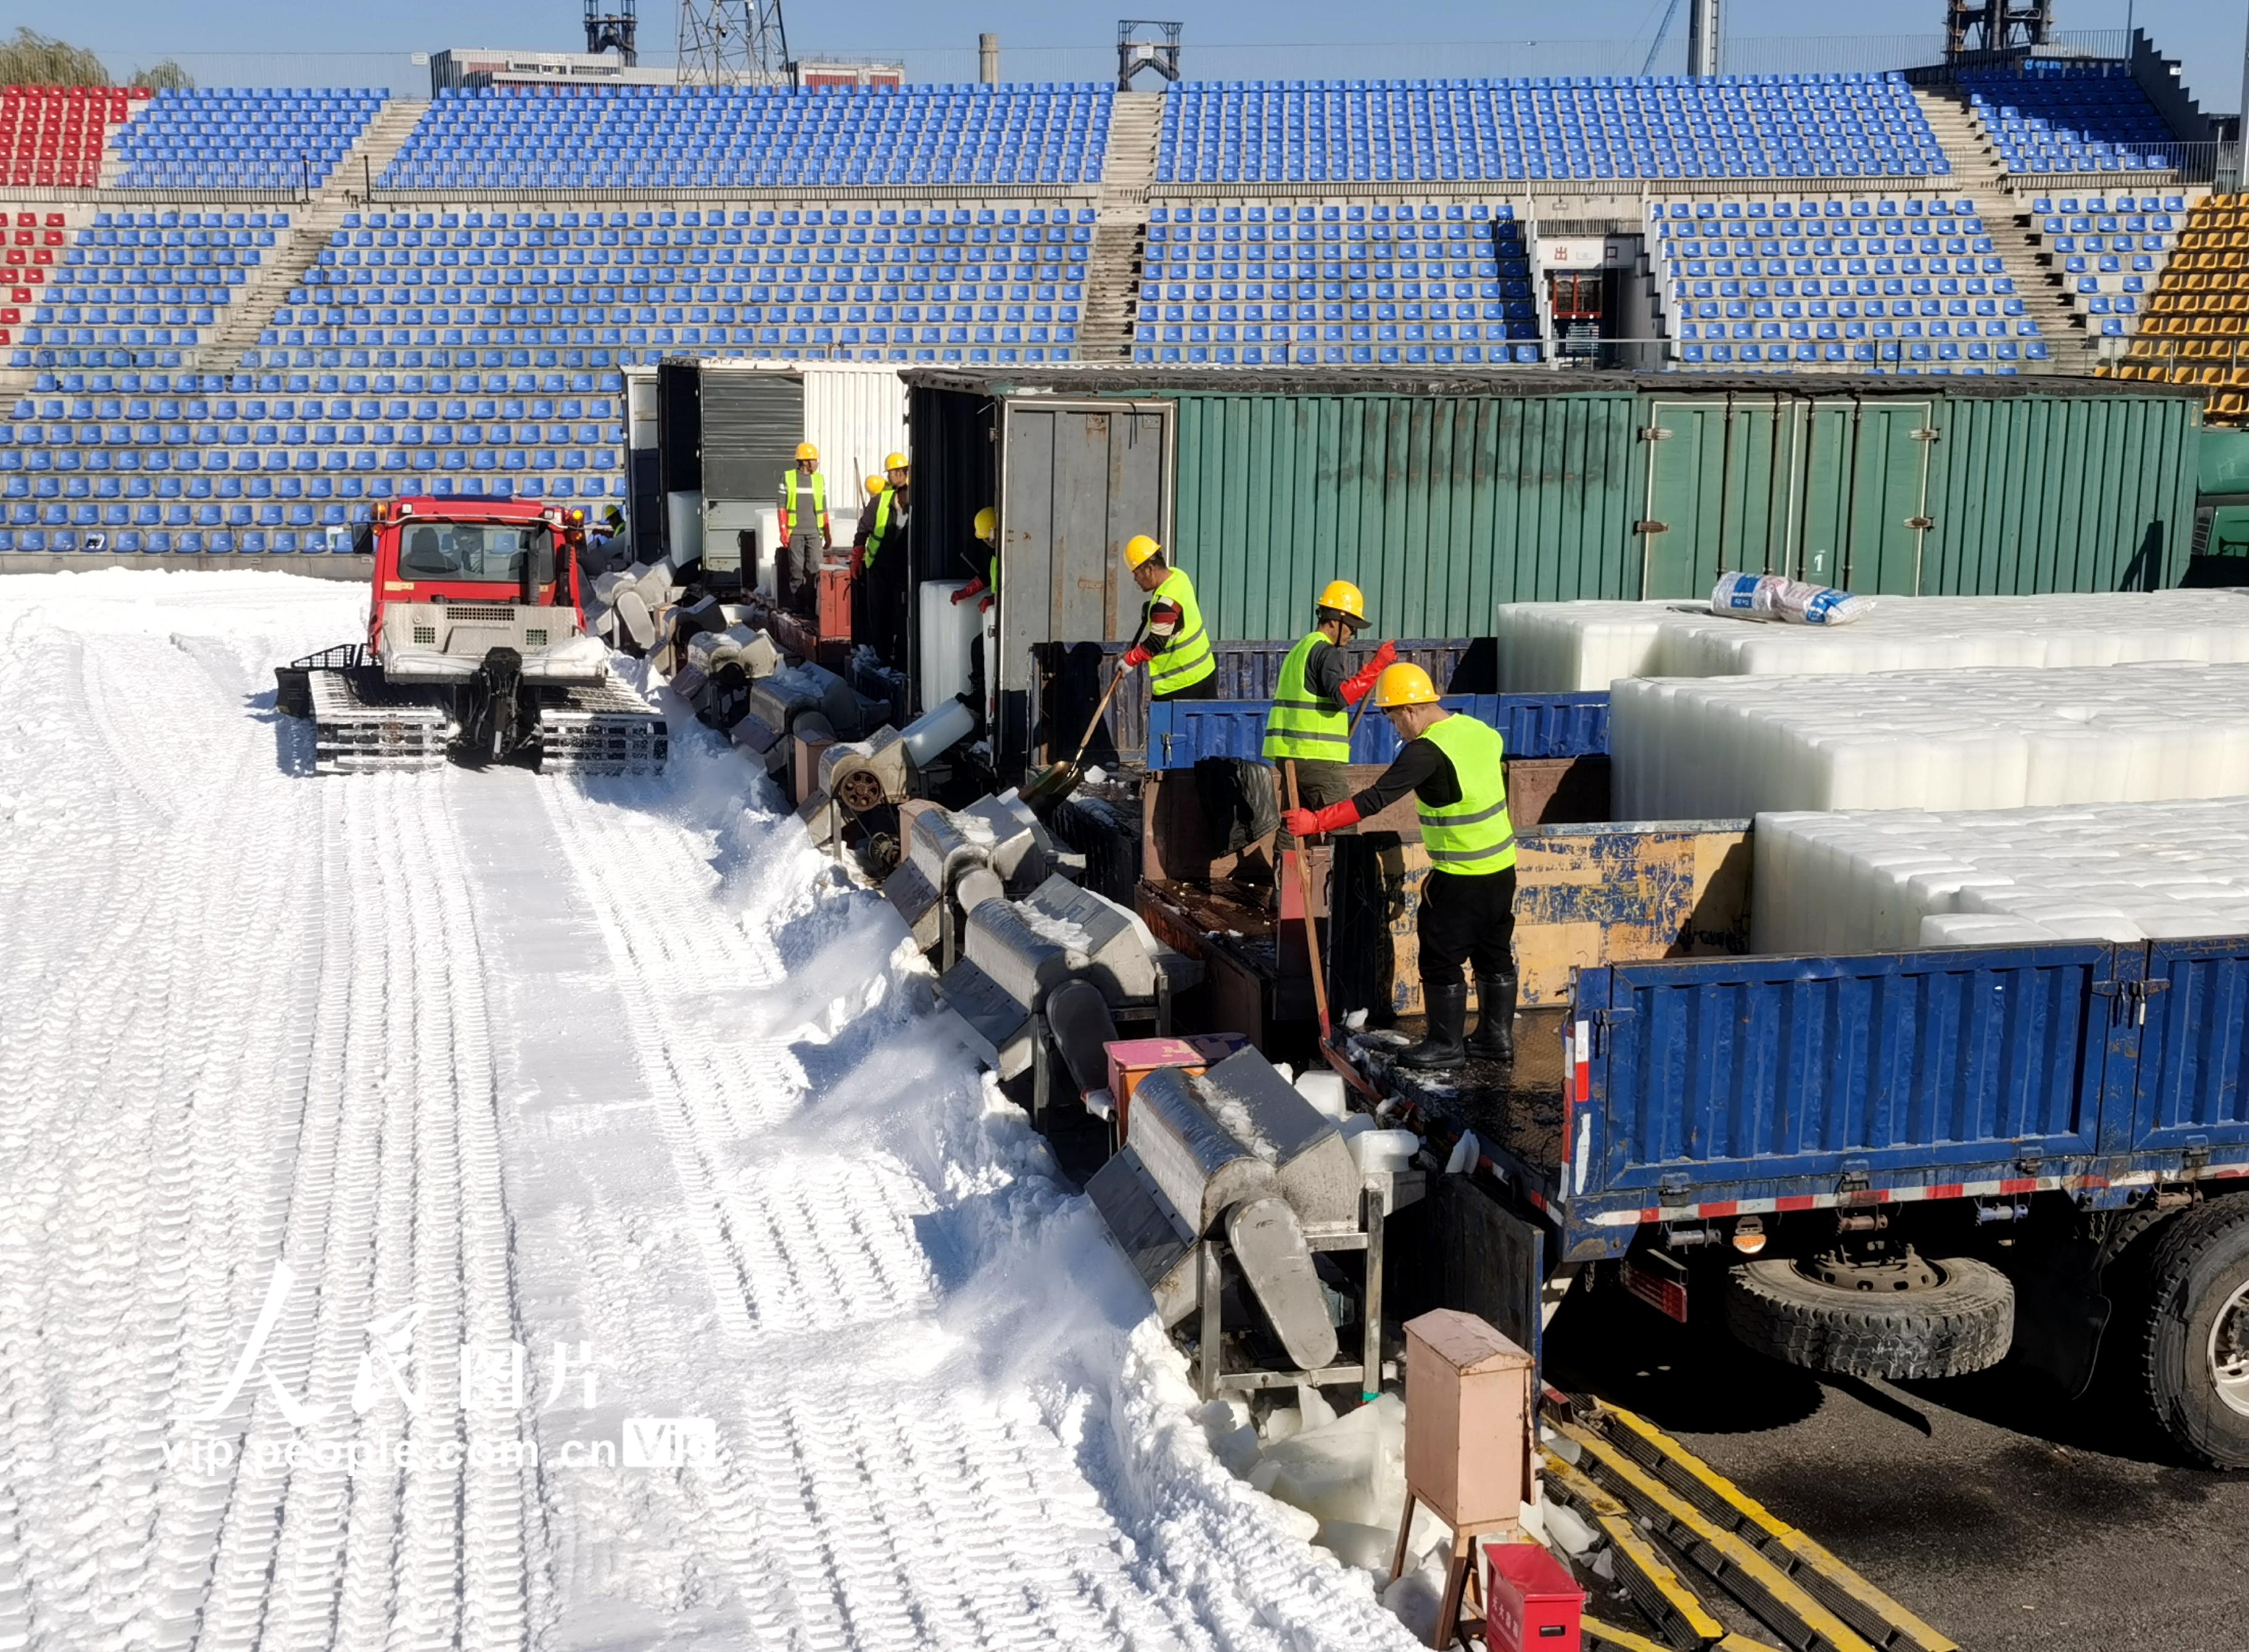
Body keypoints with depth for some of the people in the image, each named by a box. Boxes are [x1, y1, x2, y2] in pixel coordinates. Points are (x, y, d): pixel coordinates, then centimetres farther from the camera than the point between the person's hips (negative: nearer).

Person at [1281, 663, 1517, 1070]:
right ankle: (1497, 1036, 28)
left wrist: (1316, 821, -24)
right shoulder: (1479, 730, 3)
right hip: (1502, 867, 9)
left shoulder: (1427, 751, -21)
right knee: (1495, 955, 18)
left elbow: (1375, 799, -26)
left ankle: (1446, 1045, 13)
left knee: (1441, 959, 4)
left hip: (1461, 879, -9)